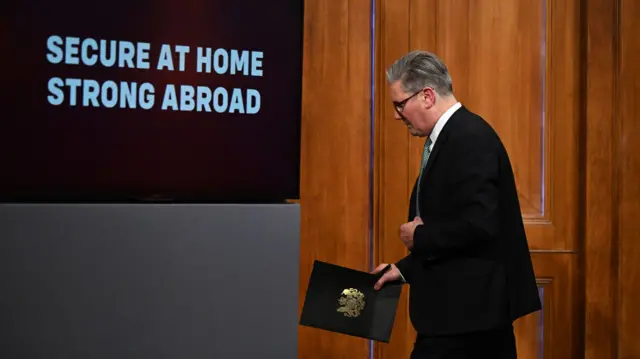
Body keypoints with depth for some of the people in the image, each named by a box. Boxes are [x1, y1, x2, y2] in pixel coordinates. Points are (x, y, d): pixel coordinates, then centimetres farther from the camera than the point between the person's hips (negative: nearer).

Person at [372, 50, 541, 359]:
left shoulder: (470, 138, -17)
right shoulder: (452, 135, 14)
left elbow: (479, 224, -26)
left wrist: (419, 237, -13)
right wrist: (404, 269, 12)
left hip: (466, 308, -10)